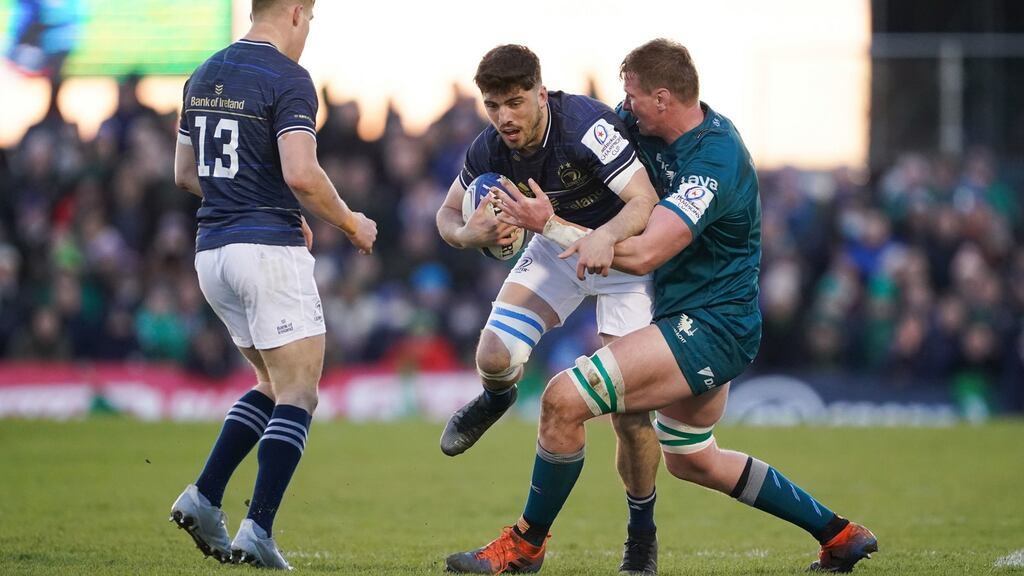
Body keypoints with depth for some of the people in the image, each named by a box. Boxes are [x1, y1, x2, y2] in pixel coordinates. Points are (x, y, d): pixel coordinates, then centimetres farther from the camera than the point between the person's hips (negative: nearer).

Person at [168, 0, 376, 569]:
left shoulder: (204, 75, 13)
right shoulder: (288, 79, -12)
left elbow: (185, 172, 20)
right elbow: (300, 174, -22)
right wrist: (350, 223, -5)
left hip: (212, 251, 8)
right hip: (269, 250, -8)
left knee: (274, 386, 19)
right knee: (298, 395, -3)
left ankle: (204, 497, 8)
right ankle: (258, 530, -13)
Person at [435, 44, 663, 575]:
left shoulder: (586, 127, -33)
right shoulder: (490, 150, -15)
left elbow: (646, 202, -35)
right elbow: (448, 214, 0)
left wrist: (605, 237, -54)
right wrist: (471, 234, -23)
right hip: (558, 245, 5)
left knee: (630, 413, -12)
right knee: (494, 359, -14)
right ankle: (497, 398, 27)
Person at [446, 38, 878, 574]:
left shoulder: (713, 164, -25)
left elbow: (643, 255, -30)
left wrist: (550, 225, -26)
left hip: (709, 328, -11)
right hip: (701, 324, 11)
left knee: (564, 399, -18)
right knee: (690, 460, 25)